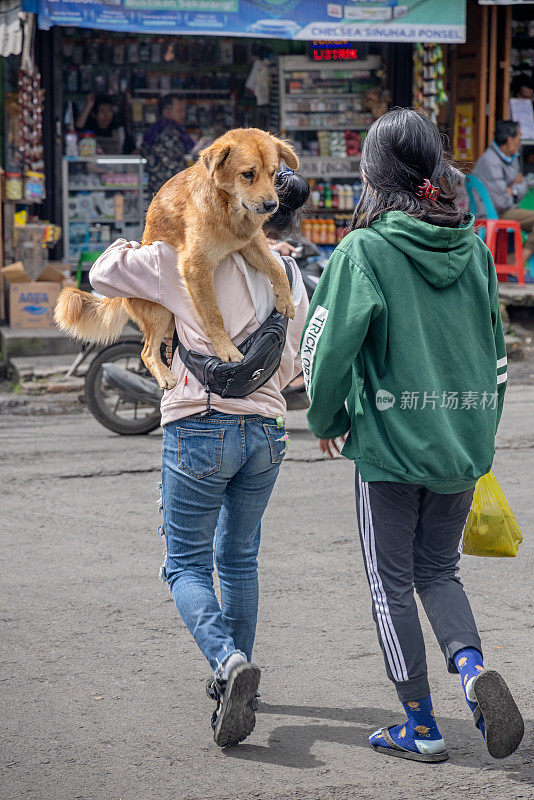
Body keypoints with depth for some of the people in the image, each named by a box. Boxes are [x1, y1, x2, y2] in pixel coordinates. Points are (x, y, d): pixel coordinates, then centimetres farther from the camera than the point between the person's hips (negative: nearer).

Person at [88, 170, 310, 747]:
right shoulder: (291, 279, 6)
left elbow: (104, 274, -1)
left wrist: (133, 248, 18)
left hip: (200, 428, -5)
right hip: (266, 432, 5)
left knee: (187, 565, 3)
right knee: (239, 559, 22)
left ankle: (228, 662, -21)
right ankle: (235, 670, 29)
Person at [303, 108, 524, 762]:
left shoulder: (365, 249, -12)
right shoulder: (473, 248, 3)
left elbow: (327, 345, -16)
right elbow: (495, 346, 9)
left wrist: (328, 420, 1)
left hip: (390, 439, -5)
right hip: (463, 442, 5)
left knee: (392, 582, 8)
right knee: (438, 569, 18)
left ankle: (420, 726, 10)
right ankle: (471, 666, -7)